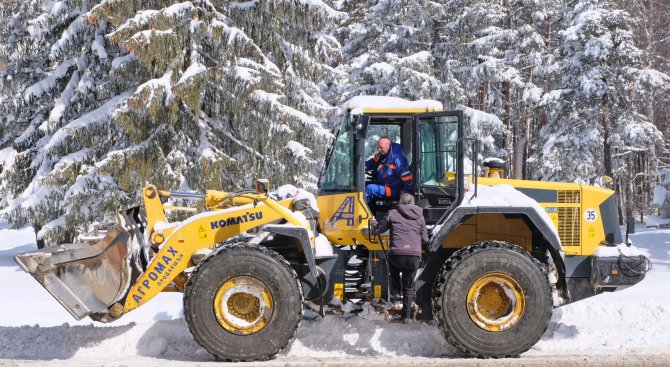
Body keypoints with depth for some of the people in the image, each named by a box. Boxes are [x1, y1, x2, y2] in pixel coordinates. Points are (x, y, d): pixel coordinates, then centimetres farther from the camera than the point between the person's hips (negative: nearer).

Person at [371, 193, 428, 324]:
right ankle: (406, 316, 18)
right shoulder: (420, 217, 16)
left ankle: (395, 288, 27)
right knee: (409, 287, 17)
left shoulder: (393, 214, 9)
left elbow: (379, 229, 18)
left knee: (392, 262, 37)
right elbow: (425, 239, 18)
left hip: (397, 254, -1)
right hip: (415, 257, 1)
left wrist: (373, 222, 39)